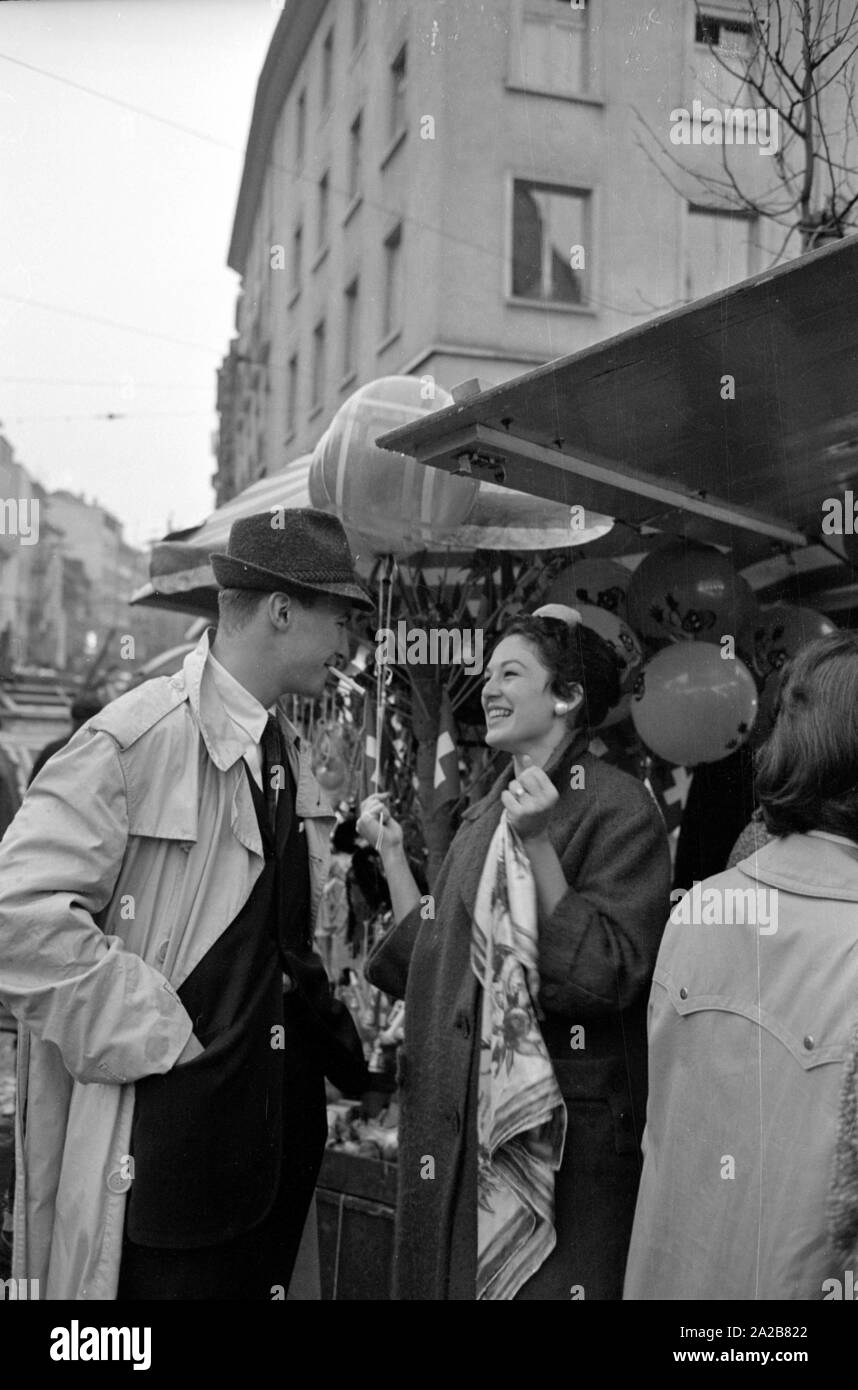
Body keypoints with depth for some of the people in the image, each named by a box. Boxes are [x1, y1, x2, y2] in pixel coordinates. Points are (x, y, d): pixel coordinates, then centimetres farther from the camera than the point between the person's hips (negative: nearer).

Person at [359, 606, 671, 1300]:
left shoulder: (620, 807, -10)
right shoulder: (485, 816, 11)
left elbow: (606, 975, -19)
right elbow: (427, 967, 11)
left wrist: (538, 846, -23)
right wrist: (390, 850, 9)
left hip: (565, 1130, -7)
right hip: (460, 1124, 7)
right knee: (450, 1275, 17)